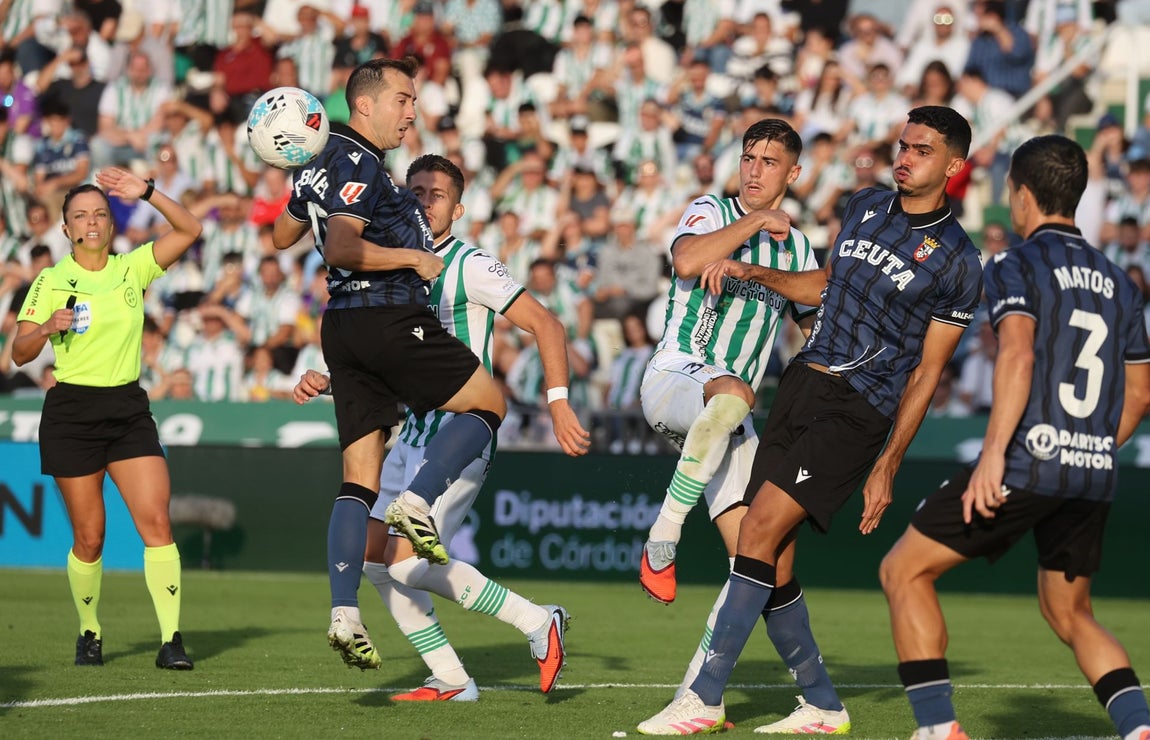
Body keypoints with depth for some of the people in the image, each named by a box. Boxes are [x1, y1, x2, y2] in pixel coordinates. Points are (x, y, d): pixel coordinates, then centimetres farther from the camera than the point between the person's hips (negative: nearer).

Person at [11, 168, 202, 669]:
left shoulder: (133, 269, 6)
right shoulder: (50, 282, 0)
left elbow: (189, 230, -1)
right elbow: (20, 353, -2)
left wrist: (146, 193, -12)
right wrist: (47, 327, -21)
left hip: (128, 409, 2)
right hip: (71, 411, -2)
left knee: (156, 519, -13)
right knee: (89, 535, -1)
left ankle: (171, 640, -14)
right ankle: (89, 633, 20)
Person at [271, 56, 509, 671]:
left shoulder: (322, 162, 19)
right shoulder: (358, 164, -11)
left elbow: (282, 235, 33)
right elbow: (340, 247, -24)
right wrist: (413, 257, -15)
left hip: (343, 325, 9)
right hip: (389, 318, -9)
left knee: (360, 476, 3)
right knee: (488, 402, 6)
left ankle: (344, 614, -7)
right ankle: (418, 502, -12)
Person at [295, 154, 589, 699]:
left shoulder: (470, 266, -9)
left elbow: (546, 324, -11)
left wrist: (558, 403, -20)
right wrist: (322, 382, 4)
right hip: (414, 432, 9)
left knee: (408, 562, -17)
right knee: (373, 556, 4)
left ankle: (538, 623, -6)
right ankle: (450, 680, 10)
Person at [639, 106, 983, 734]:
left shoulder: (957, 262, -5)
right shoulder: (864, 207, 13)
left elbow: (926, 372, -4)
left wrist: (887, 467, -6)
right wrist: (753, 273, 17)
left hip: (858, 412, -6)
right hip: (801, 383, 7)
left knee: (760, 531, -18)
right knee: (771, 565, 1)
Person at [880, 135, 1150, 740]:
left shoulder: (1016, 266, -3)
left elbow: (1018, 355, -20)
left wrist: (994, 454, -24)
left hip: (1025, 464, -7)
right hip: (1094, 475, 7)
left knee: (904, 571, 5)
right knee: (1070, 615, 21)